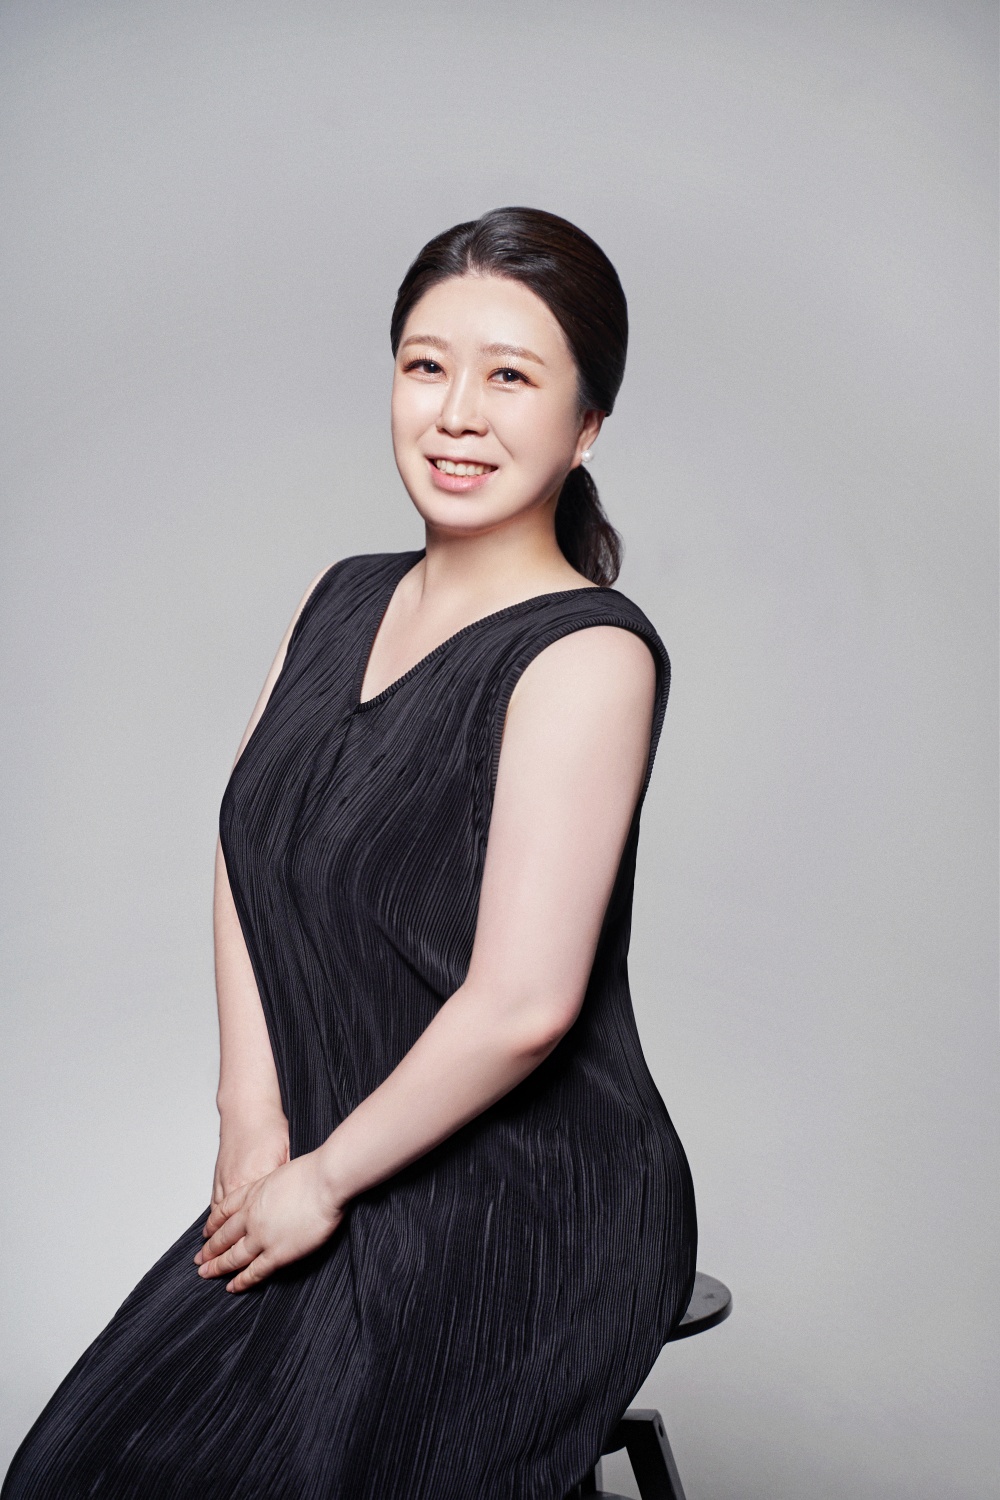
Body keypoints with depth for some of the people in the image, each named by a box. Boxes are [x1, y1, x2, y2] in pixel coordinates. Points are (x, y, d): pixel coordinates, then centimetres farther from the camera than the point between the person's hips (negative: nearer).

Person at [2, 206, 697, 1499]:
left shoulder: (588, 654, -19)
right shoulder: (341, 602, 6)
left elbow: (523, 1002, -25)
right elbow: (247, 849, 10)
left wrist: (324, 1178, -13)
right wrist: (254, 1115, -1)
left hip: (522, 1228, -6)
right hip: (333, 1188, 7)